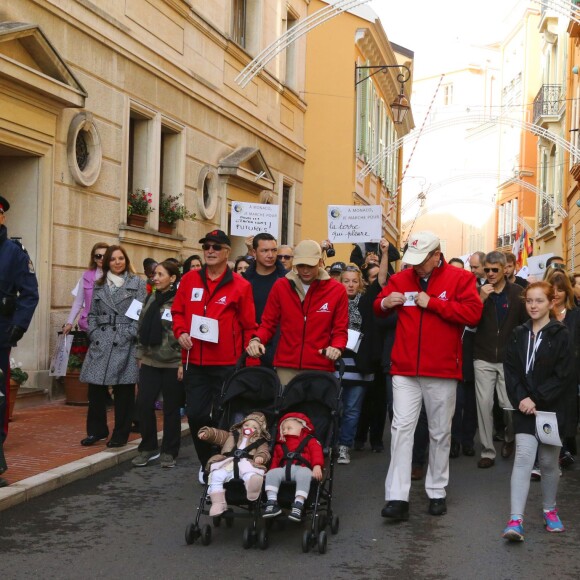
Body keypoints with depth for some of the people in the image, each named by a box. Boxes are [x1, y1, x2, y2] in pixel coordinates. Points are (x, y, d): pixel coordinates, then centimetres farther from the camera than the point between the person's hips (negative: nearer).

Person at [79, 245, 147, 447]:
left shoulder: (137, 283, 3)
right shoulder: (99, 285, 15)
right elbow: (92, 314, 16)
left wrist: (129, 336, -11)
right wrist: (94, 334, 2)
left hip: (125, 345, -4)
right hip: (100, 344, 4)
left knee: (124, 390, 0)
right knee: (96, 389, 4)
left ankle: (120, 434, 10)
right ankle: (96, 430, 18)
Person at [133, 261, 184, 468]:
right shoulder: (151, 299, 9)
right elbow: (142, 328, 16)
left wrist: (183, 363, -14)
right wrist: (140, 355, 14)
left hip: (173, 364, -5)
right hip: (150, 362, 6)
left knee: (171, 408, 5)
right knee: (143, 404, 2)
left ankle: (169, 452, 18)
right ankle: (148, 447, 18)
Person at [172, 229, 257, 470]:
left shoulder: (240, 285, -4)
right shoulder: (189, 279, 5)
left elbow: (249, 327, -1)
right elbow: (177, 311, 14)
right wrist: (180, 332, -6)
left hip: (227, 365, -3)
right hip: (195, 363, 3)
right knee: (196, 415, 6)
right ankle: (207, 463, 25)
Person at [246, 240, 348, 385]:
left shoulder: (337, 290, 0)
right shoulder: (280, 286, 3)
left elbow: (340, 329, 3)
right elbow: (268, 323, 7)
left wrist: (337, 347, -17)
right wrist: (257, 339, -12)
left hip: (320, 367, -1)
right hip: (286, 366, 1)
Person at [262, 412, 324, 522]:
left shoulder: (310, 441, 18)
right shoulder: (280, 445, 33)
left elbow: (316, 453, 2)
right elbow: (275, 460, 27)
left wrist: (317, 466, -16)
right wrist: (271, 470, 7)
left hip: (302, 468, -4)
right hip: (283, 469, 4)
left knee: (304, 475, -40)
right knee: (272, 474, -26)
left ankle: (298, 504, -46)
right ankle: (271, 502, -33)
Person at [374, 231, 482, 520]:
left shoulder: (459, 278, -2)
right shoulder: (400, 279, 8)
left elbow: (473, 312, -14)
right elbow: (379, 307, 18)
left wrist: (432, 303, -16)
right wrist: (384, 303, -6)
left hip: (442, 371, -2)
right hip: (405, 370, 2)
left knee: (440, 432, 10)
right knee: (401, 428, -6)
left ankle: (437, 491, 24)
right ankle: (397, 497, -6)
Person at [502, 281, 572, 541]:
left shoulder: (560, 335, -4)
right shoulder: (518, 334, 7)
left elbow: (563, 376, -9)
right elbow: (510, 370, 3)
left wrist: (537, 399, -13)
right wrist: (521, 398, -11)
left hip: (551, 407, -1)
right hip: (524, 407, 1)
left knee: (549, 461, 9)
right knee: (523, 457, -10)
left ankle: (549, 510, 31)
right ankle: (515, 520, -15)